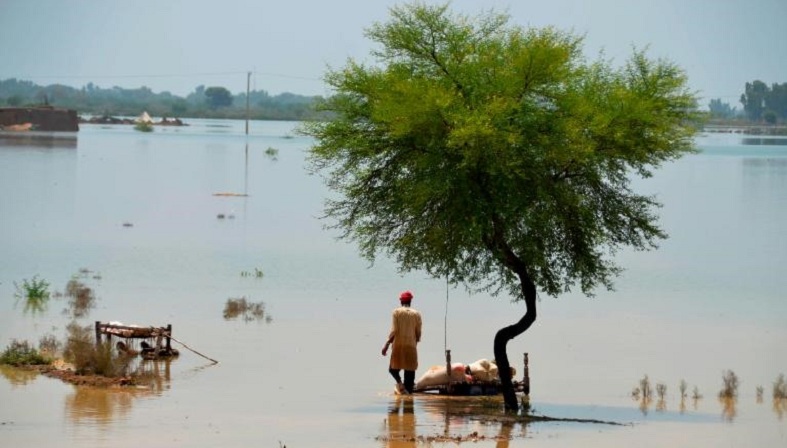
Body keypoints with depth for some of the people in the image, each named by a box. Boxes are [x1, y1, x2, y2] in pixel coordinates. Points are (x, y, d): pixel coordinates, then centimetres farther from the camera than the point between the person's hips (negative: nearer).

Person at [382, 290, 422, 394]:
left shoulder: (397, 312, -3)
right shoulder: (416, 314, 4)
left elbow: (393, 331, -9)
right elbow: (418, 333, 5)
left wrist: (386, 345, -6)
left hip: (398, 345, -1)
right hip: (411, 346, 2)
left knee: (393, 368, 12)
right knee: (410, 370, 6)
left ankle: (399, 382, -16)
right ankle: (408, 390, 1)